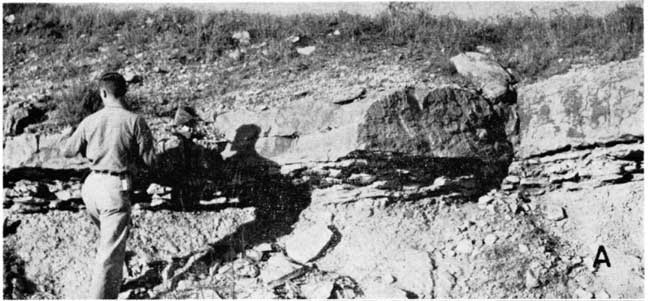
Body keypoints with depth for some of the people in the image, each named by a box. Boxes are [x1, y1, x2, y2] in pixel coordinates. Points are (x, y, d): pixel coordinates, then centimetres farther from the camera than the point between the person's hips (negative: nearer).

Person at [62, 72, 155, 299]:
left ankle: (106, 286, 40)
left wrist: (67, 135, 37)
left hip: (91, 186, 5)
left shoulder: (90, 121, 2)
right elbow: (149, 161, -7)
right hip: (116, 189, -5)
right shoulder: (135, 121, -9)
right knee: (111, 251, -2)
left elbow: (68, 151, 16)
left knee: (107, 236, 28)